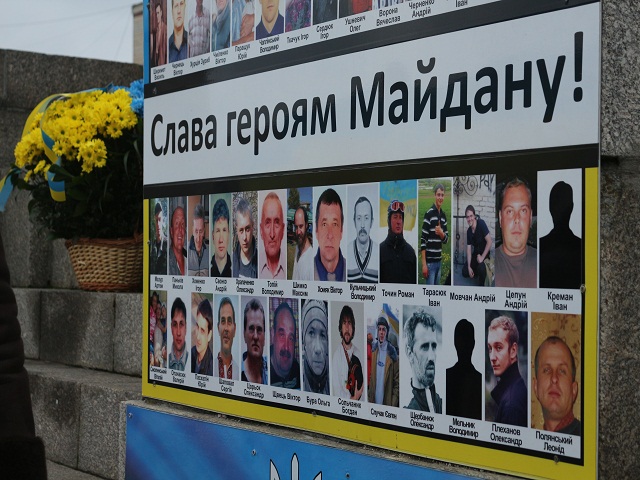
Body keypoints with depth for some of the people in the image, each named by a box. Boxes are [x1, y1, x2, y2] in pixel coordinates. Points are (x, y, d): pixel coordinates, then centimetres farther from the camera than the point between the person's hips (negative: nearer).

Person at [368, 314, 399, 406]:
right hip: (374, 400, 4)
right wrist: (370, 398, 5)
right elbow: (370, 376, 9)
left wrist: (393, 404, -12)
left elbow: (397, 381, -8)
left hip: (387, 402, -4)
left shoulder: (392, 353, -10)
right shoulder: (373, 350, 4)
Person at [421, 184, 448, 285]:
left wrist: (442, 233, -11)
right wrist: (424, 264, -17)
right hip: (430, 261, -7)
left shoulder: (443, 215, 10)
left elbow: (446, 239, 15)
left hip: (439, 261, 7)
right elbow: (423, 240, -14)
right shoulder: (429, 214, -11)